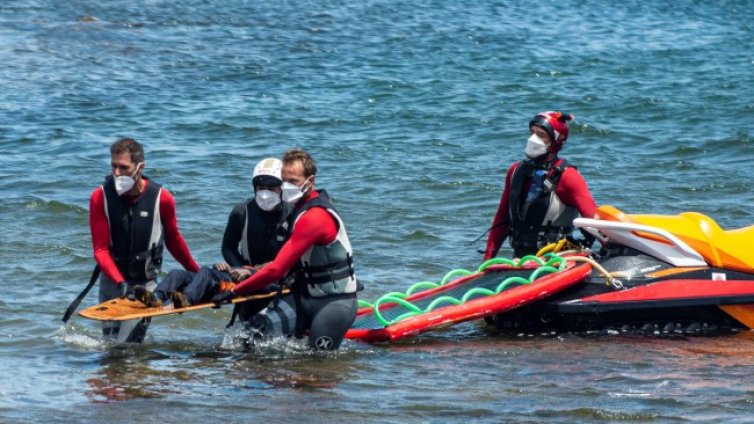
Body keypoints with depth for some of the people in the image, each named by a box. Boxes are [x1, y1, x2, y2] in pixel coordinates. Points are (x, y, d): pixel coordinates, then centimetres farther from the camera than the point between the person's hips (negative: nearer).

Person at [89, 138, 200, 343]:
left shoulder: (161, 198, -11)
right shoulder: (100, 197, -10)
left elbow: (174, 241, 7)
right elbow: (100, 249, -12)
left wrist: (197, 273, 14)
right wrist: (120, 283, -26)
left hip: (145, 283, -2)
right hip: (112, 280, 2)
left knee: (128, 345, -14)